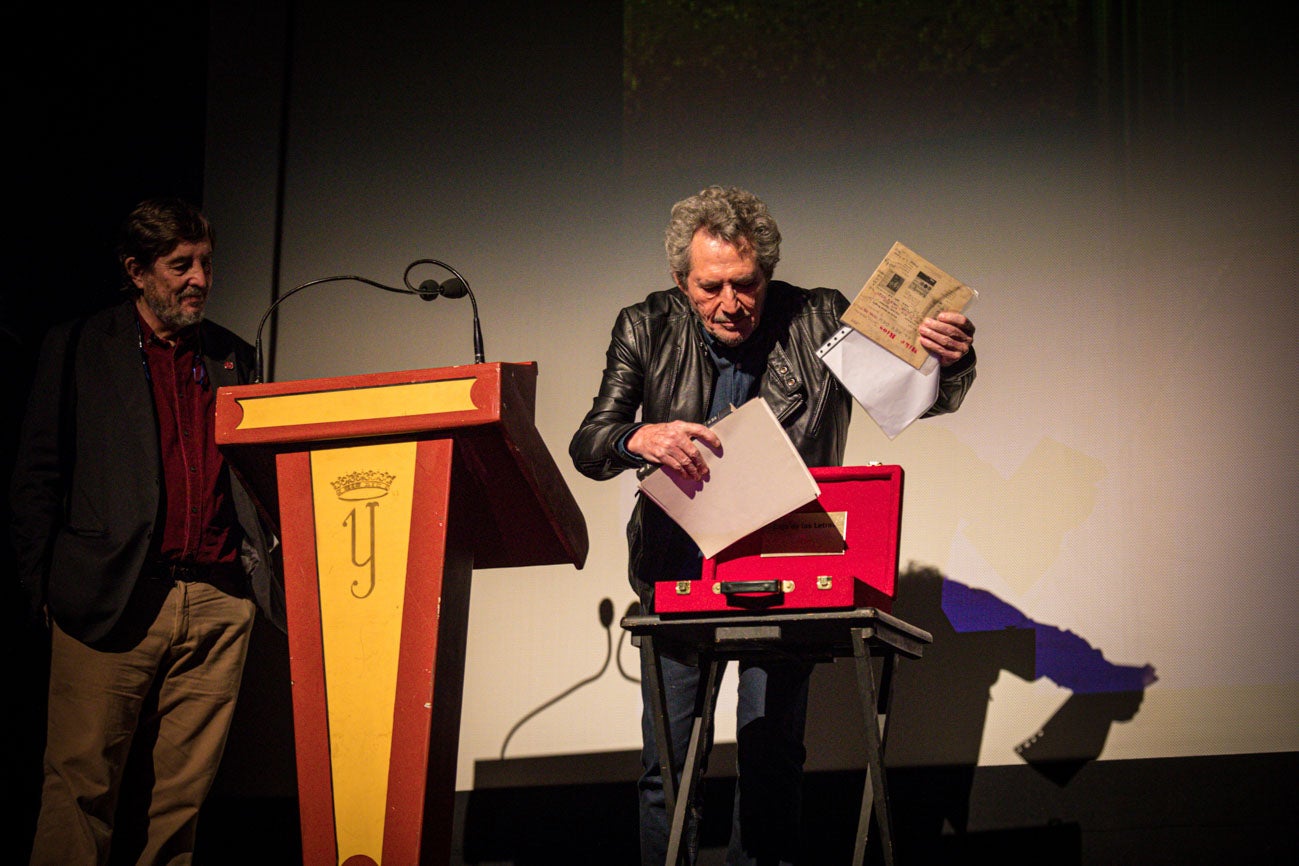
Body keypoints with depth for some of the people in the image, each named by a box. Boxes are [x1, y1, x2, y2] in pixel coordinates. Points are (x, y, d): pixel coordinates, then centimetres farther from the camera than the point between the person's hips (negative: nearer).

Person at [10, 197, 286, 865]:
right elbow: (37, 476, 6)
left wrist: (268, 563, 5)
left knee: (181, 792, 3)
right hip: (111, 600, -3)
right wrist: (41, 585, -2)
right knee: (82, 785, -4)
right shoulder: (76, 349, 8)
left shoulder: (233, 357, 18)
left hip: (219, 600, 3)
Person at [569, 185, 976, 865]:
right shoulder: (645, 331, -4)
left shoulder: (818, 322, -6)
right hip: (679, 571, 1)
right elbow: (587, 446, -8)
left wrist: (950, 361, -26)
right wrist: (640, 440, -32)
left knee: (772, 758, 2)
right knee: (666, 763, 4)